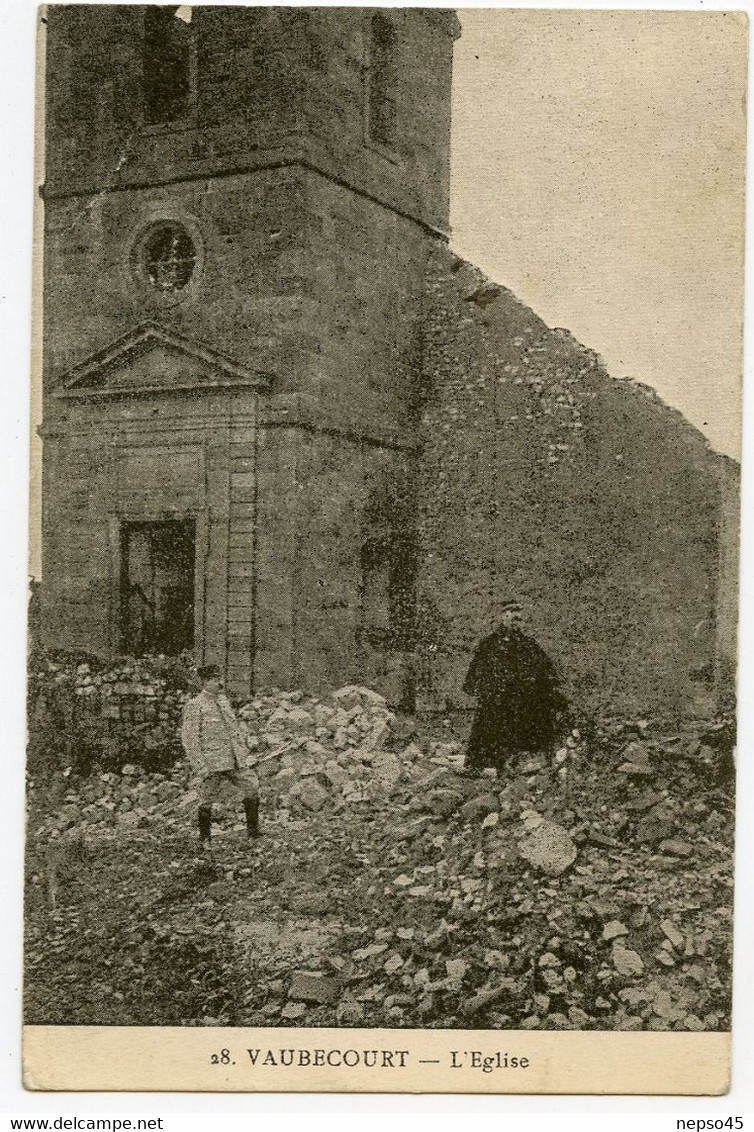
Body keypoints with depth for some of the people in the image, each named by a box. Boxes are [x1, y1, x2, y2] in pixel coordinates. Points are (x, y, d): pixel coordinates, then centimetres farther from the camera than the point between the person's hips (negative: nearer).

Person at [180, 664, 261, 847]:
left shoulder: (224, 700, 12)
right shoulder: (194, 706, -10)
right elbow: (189, 739, -12)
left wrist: (242, 753, 13)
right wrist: (200, 766, -16)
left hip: (234, 761, 6)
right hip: (211, 763, -6)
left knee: (252, 788, 0)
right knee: (206, 801, 4)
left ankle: (253, 830, 12)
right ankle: (205, 840, 20)